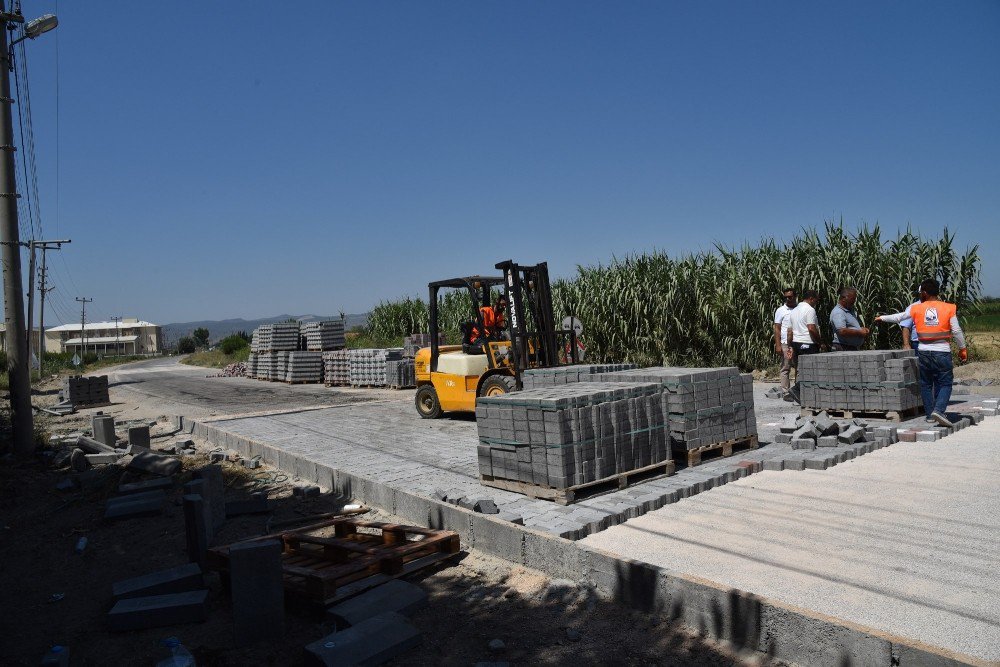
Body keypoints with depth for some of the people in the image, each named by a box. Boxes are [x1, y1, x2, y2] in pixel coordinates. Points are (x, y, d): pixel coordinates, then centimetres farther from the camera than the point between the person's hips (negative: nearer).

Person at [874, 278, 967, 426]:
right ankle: (939, 410, -17)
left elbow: (898, 317, 16)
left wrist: (882, 318, 33)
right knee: (945, 384, 2)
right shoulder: (949, 308, -3)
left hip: (923, 352, 2)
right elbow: (957, 332, -2)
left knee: (926, 384, 12)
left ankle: (930, 414, 13)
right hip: (942, 352, -2)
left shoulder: (916, 309, 1)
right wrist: (962, 349, 10)